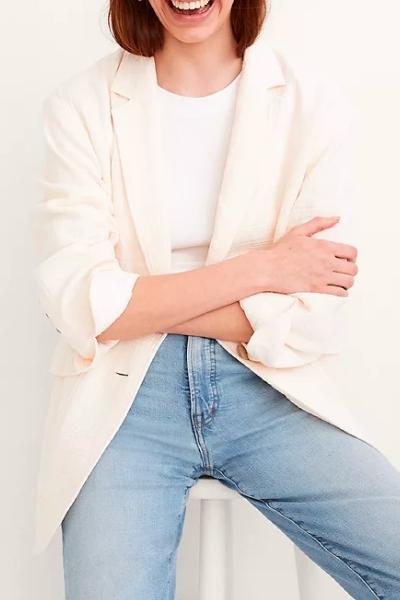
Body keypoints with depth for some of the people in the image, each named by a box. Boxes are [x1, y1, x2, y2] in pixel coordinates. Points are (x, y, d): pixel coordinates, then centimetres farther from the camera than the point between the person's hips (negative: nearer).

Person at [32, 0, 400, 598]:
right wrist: (257, 269, -12)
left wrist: (138, 303, -10)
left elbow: (308, 326, -7)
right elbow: (78, 304, -10)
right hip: (125, 396, -1)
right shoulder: (83, 107, -2)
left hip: (268, 390, 1)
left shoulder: (314, 108, -2)